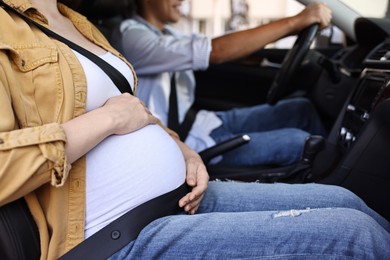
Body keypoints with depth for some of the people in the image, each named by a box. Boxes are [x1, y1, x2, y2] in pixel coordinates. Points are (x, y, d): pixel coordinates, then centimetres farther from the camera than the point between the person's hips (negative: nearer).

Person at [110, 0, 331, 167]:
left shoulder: (166, 34, 11)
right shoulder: (131, 37, -19)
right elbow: (216, 52, -27)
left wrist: (293, 27, -5)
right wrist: (294, 22, -25)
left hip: (203, 123, 9)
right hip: (188, 144, -9)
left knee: (302, 109, 5)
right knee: (297, 141, -10)